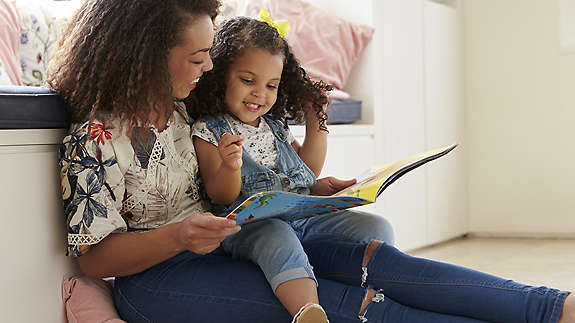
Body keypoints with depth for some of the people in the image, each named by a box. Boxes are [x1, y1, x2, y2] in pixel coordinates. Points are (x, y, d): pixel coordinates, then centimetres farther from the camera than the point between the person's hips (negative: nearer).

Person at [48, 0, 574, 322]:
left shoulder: (177, 107, 10)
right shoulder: (97, 138, -14)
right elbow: (95, 257, -15)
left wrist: (309, 190, 6)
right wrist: (180, 235, -31)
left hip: (220, 243, 8)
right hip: (157, 275, -7)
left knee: (371, 259, -17)